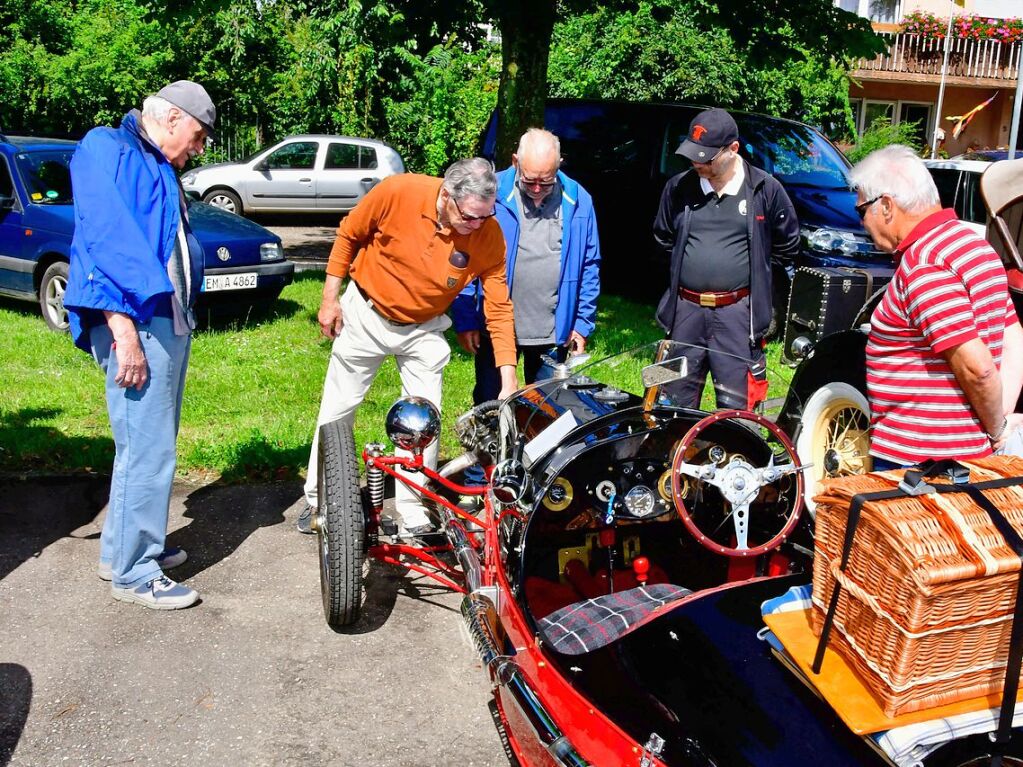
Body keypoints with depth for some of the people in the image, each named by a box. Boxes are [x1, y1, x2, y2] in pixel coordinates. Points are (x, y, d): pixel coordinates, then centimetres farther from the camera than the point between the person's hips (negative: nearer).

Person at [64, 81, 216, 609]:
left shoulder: (156, 166, 21)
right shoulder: (107, 150, -8)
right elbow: (104, 241, -18)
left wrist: (181, 319, 17)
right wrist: (124, 331, -23)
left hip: (169, 320, 10)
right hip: (136, 322, -10)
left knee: (152, 444, 16)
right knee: (147, 450, -7)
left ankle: (124, 550, 30)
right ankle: (134, 574, 5)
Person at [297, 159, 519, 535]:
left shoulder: (490, 236, -22)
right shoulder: (398, 192, -27)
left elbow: (499, 307, -15)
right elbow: (348, 235, -10)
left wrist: (508, 376, -21)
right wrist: (329, 299, -7)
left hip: (423, 331, 1)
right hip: (365, 316, -1)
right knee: (337, 410, 10)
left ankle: (415, 515, 17)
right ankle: (318, 499, 27)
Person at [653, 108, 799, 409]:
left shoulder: (765, 189, -3)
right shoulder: (678, 186, 3)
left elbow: (787, 246, 11)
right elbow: (663, 237, 22)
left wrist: (750, 267, 12)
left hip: (737, 313, -3)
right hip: (685, 310, 3)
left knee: (735, 407, 2)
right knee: (676, 404, 12)